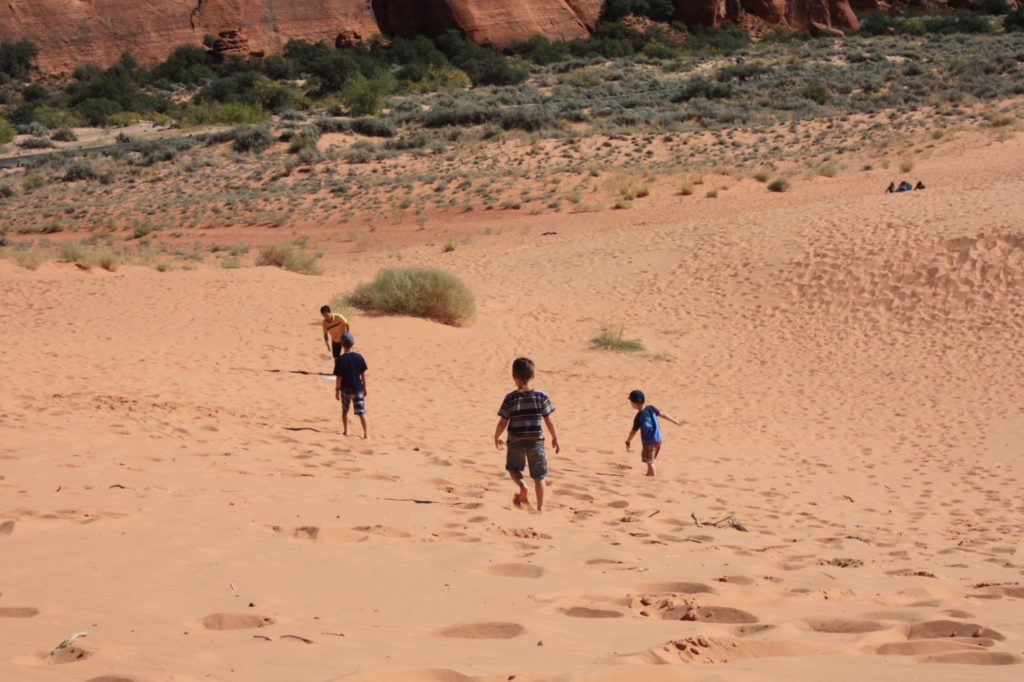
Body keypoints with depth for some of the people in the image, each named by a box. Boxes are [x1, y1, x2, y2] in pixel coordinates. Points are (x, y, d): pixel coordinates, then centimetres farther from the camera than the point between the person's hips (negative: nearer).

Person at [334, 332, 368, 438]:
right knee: (361, 411, 3)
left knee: (345, 410, 19)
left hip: (346, 389, -1)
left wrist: (337, 390, -3)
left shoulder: (340, 359, -13)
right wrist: (364, 388, 12)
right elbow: (363, 374, 2)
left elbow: (338, 377, -12)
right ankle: (366, 433, -3)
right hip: (358, 388, 1)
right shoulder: (359, 357, -4)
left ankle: (345, 431, 24)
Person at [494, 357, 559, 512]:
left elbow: (503, 422, -5)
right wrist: (555, 438, 13)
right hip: (536, 441, 1)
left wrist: (496, 437, 12)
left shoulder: (510, 399, -10)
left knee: (513, 467, 21)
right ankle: (540, 507, 6)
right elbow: (549, 421, 0)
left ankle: (522, 485, -7)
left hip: (516, 442, -1)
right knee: (539, 476, 9)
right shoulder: (541, 396, -5)